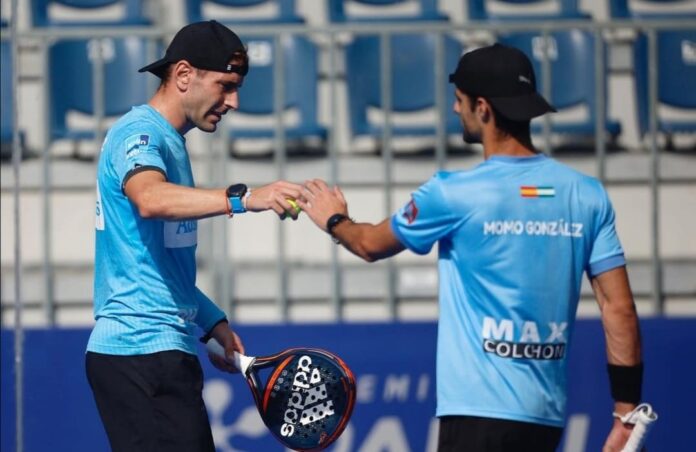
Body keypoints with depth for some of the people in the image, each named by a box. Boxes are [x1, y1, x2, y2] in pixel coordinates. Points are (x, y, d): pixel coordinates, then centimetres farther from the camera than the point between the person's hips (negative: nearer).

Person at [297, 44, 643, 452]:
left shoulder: (453, 195, -7)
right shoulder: (589, 196, 3)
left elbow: (371, 245, 13)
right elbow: (619, 308, 1)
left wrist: (333, 220, 35)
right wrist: (627, 414, 6)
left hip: (480, 414, -6)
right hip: (548, 417, 6)